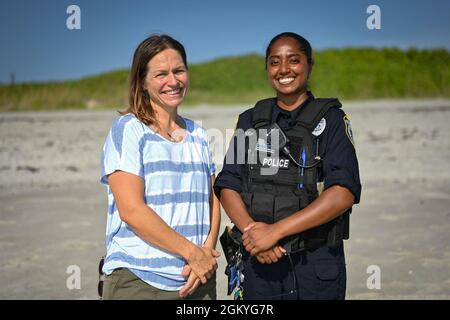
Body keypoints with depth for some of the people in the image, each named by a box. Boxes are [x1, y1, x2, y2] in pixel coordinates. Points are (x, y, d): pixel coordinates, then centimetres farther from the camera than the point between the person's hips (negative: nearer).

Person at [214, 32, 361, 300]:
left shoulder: (330, 119, -3)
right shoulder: (251, 120, 8)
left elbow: (344, 193, -14)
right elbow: (227, 186, 3)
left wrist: (275, 231, -19)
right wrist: (251, 230, -16)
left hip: (316, 265, -3)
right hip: (259, 262, 3)